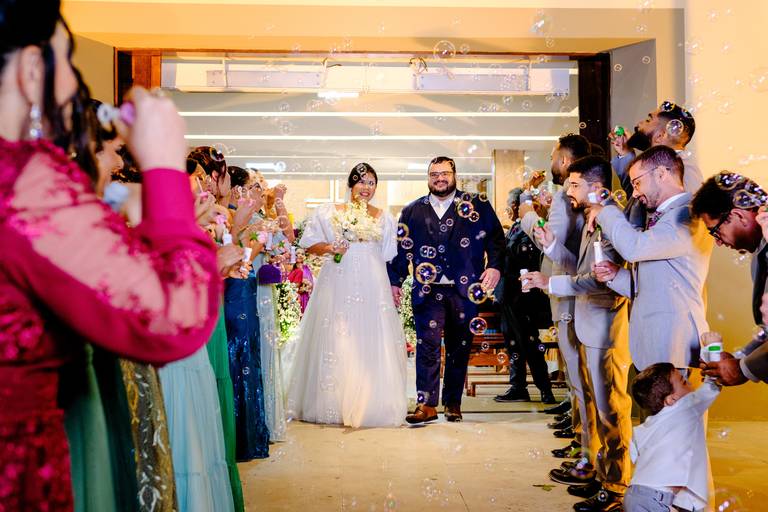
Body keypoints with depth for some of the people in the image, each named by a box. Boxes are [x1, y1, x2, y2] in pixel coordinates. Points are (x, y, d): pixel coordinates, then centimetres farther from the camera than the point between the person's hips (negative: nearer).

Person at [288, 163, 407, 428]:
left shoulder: (384, 218, 14)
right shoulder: (330, 212, 8)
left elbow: (388, 257, 14)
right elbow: (309, 244, 7)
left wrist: (394, 288, 6)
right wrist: (329, 248, -12)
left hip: (372, 286, 2)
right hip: (338, 284, -1)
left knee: (372, 343, -1)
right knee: (335, 342, -1)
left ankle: (370, 404, 8)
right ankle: (334, 404, 8)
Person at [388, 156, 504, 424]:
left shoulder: (477, 205, 7)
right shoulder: (412, 211, 12)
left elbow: (496, 237, 5)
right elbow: (401, 248, 13)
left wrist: (494, 265, -9)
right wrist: (395, 282, 8)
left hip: (464, 290, 0)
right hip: (428, 291, 1)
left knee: (459, 348, 8)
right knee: (427, 346, -6)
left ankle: (453, 403, 19)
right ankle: (427, 404, -2)